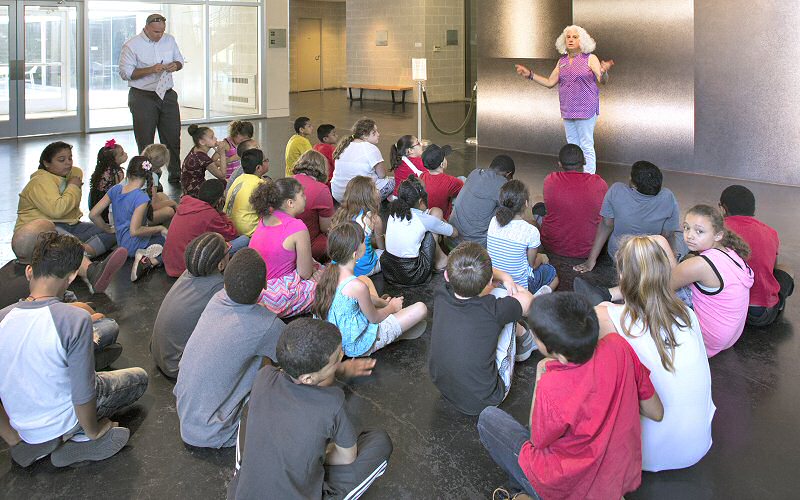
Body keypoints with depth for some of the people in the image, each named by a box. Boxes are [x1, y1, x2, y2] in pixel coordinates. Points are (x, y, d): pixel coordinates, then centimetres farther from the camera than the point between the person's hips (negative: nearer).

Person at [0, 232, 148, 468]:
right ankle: (80, 441, 0)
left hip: (25, 431, 6)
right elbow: (83, 395, -22)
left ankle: (34, 447, 14)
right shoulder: (75, 319, -26)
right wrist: (93, 431, -2)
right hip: (62, 424, -5)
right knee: (138, 377, 18)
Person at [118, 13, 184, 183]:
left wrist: (175, 65, -6)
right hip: (143, 98, -4)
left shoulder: (169, 40, 8)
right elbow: (125, 73, -12)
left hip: (167, 95, 5)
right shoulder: (131, 46, -8)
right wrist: (151, 70, -21)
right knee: (145, 141, 1)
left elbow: (180, 60, 19)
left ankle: (175, 175, 19)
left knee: (173, 137, 7)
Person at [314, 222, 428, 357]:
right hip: (357, 346, -8)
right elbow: (374, 318, -14)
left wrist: (383, 302, 14)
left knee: (365, 279, 27)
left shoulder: (329, 272, -9)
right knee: (421, 308, -8)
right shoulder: (357, 286, -32)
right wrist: (392, 307, 5)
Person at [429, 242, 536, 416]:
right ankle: (523, 337, 27)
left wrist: (504, 276, -1)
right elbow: (528, 299, -5)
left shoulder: (441, 296, -17)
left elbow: (466, 274, 7)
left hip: (443, 388, 4)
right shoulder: (493, 310, -27)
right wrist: (508, 283, 12)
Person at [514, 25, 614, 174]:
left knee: (587, 147, -5)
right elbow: (550, 83, 16)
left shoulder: (590, 58, -5)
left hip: (585, 110, -6)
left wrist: (603, 72, -37)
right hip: (568, 111, 6)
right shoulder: (562, 61, 11)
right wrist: (530, 74, 12)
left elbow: (602, 81, -14)